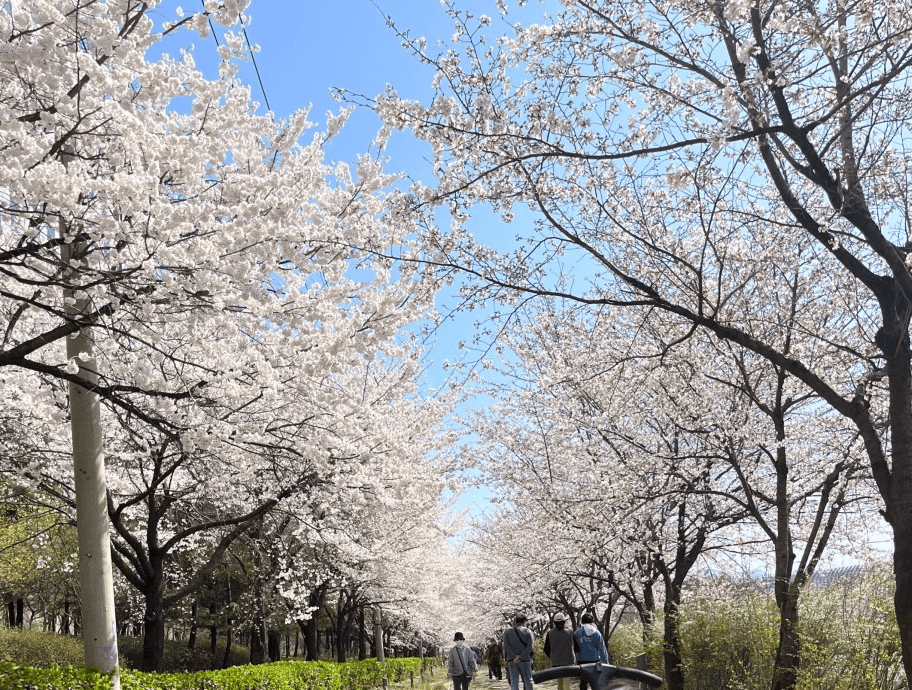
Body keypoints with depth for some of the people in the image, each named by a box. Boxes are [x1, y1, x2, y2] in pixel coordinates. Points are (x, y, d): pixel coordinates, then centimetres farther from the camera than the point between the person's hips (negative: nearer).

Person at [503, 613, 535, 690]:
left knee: (514, 683, 1)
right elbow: (529, 647, -7)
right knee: (528, 681, 7)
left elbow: (506, 646, -4)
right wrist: (520, 657, -11)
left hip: (512, 661, 1)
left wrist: (513, 657, -10)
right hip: (525, 661, -1)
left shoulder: (507, 631, 7)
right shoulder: (527, 631, 3)